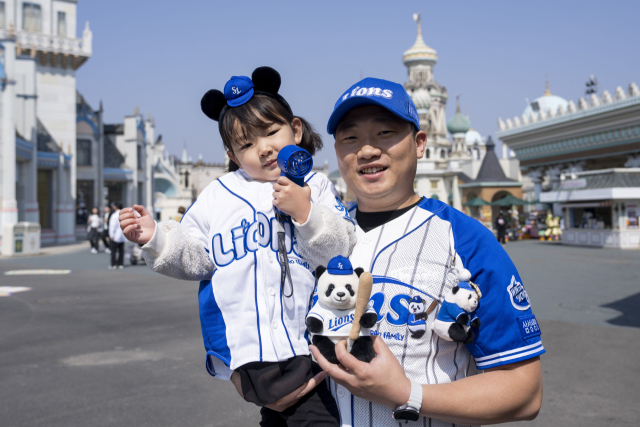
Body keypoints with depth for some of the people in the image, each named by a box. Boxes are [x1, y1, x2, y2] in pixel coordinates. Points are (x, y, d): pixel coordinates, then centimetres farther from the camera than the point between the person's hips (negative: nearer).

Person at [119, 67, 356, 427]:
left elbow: (344, 250, -2)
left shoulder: (315, 187, 7)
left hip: (302, 338, 1)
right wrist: (155, 238, -5)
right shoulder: (219, 195, 10)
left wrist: (305, 213, -14)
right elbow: (192, 255, 10)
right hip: (243, 340, -1)